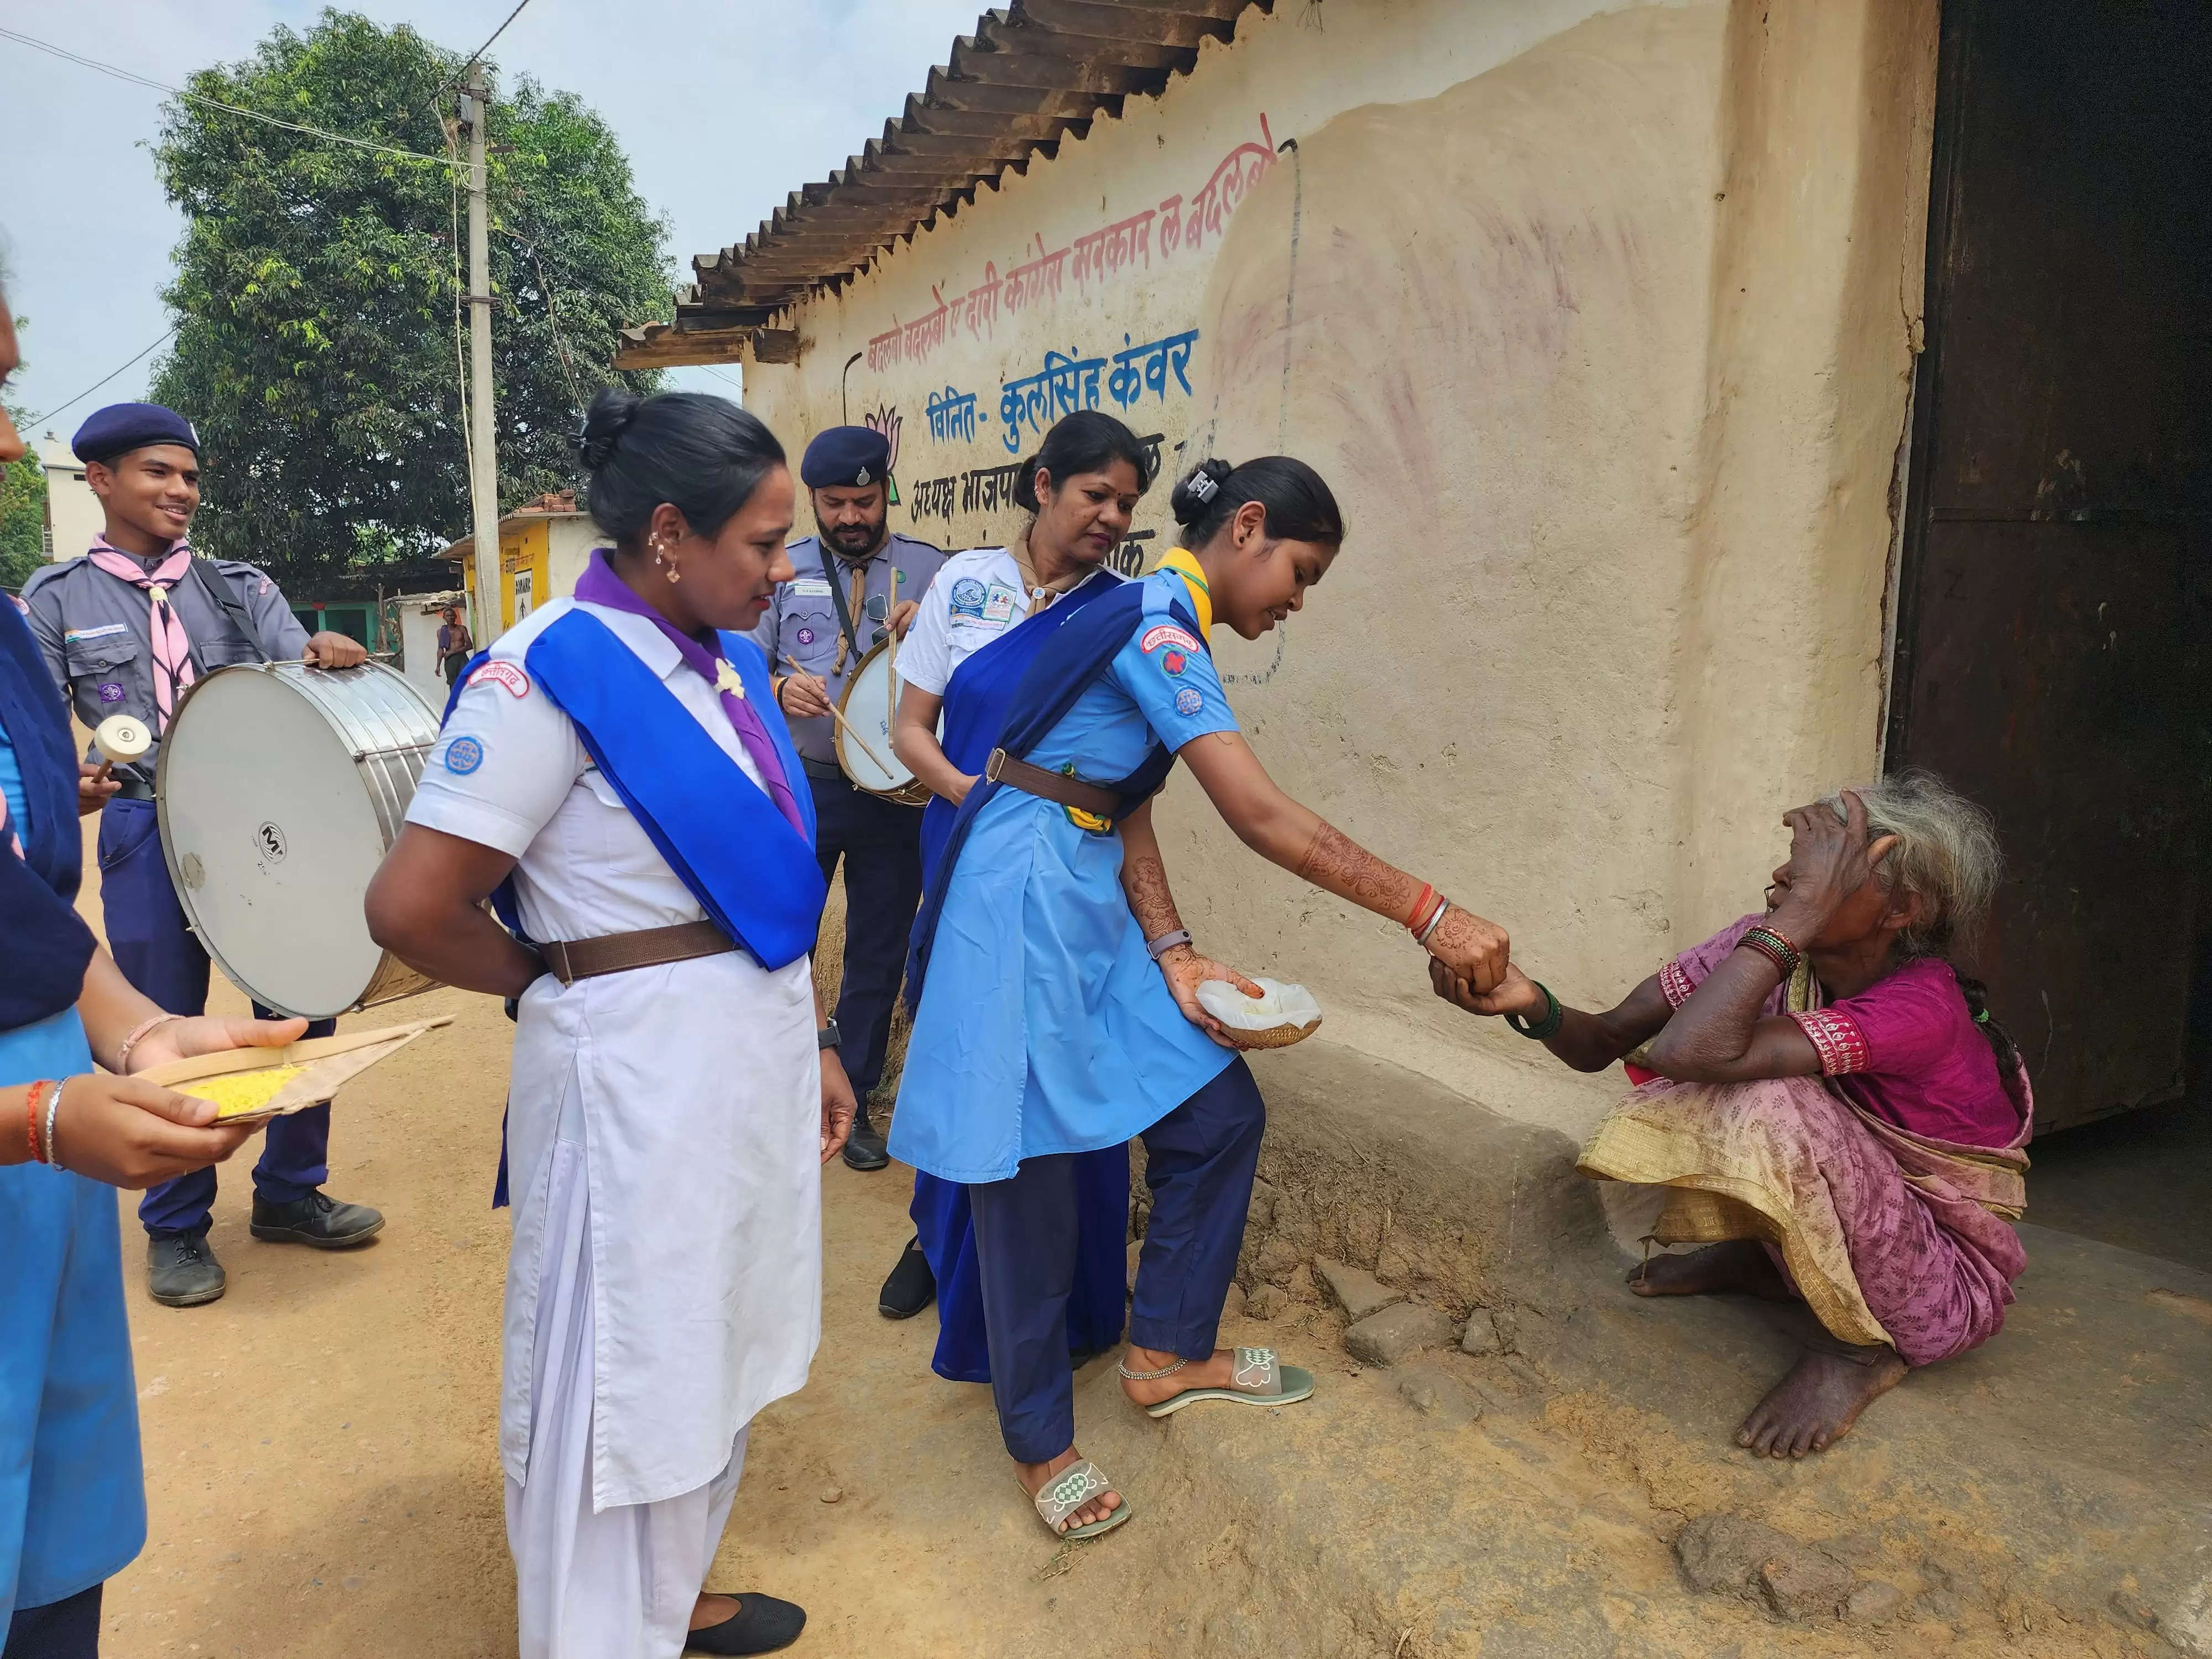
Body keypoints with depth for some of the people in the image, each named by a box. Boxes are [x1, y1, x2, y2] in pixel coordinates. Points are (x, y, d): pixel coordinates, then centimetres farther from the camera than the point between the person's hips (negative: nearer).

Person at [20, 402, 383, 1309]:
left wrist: (325, 654, -28)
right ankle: (176, 1226, 23)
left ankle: (290, 1192, 26)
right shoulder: (55, 601, 5)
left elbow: (296, 665, -4)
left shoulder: (239, 586, 10)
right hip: (148, 833, -2)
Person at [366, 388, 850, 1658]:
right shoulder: (555, 671, -17)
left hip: (760, 1050, 8)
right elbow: (411, 906, -19)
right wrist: (556, 981, -3)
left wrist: (818, 1042, 12)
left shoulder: (731, 663, 6)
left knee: (716, 1353, 24)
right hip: (642, 1067, -8)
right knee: (620, 1375, 11)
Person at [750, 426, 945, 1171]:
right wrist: (780, 689, -16)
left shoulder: (930, 570, 1)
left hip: (897, 792, 0)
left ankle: (851, 1100, 27)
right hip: (803, 787, 0)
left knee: (878, 954, 11)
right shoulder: (784, 570, 4)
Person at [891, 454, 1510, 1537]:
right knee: (1030, 1171, 3)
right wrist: (1430, 916, -23)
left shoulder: (1161, 629, 13)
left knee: (1220, 1114, 10)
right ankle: (1039, 1442, 22)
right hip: (1024, 900, -10)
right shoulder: (1158, 630, -19)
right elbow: (1262, 818, -26)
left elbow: (1129, 817, 9)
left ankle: (1167, 1353, 28)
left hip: (1091, 900, 10)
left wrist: (1174, 954, -1)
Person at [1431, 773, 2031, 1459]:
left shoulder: (1921, 1010, -30)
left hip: (1949, 1286, -6)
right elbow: (1605, 1042, -13)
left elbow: (1691, 1051, -45)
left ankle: (1865, 1347, -8)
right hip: (1837, 1237, 6)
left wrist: (1804, 913, -41)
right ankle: (1756, 1258, 10)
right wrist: (1533, 1005, -34)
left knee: (1772, 1100, -32)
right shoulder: (1770, 945, -12)